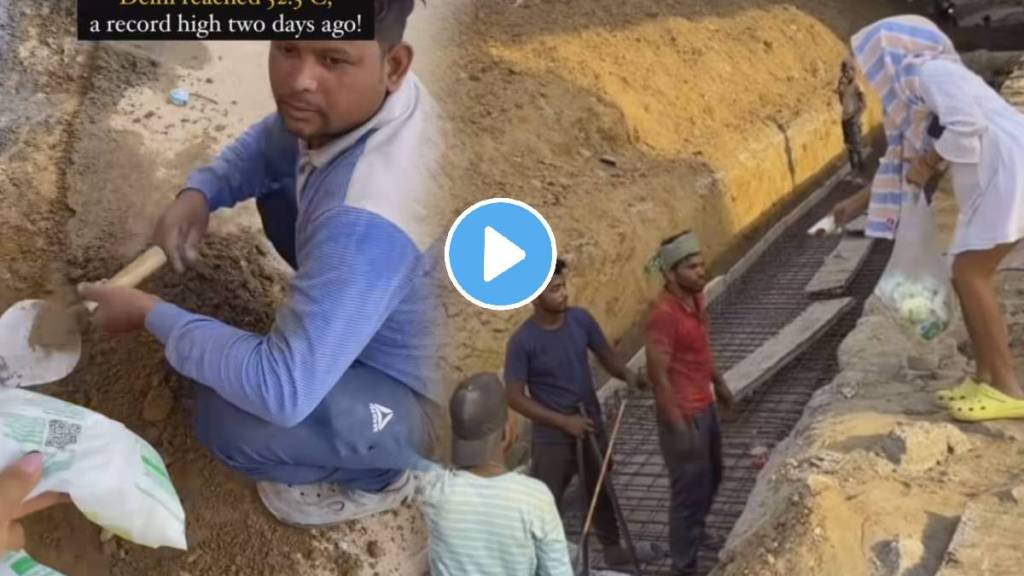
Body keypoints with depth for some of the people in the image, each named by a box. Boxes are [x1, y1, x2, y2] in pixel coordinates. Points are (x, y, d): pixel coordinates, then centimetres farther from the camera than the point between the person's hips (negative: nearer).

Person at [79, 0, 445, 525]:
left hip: (392, 402, -7)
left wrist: (152, 315, -25)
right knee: (275, 187, 13)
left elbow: (282, 393, -39)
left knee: (230, 416, -31)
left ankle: (379, 475, 0)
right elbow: (269, 145, 7)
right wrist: (199, 194, -13)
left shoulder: (366, 220, -41)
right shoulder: (353, 98, -16)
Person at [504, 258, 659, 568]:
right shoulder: (522, 342, -21)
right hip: (552, 437, -5)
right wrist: (564, 421, -21)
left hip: (592, 426, 6)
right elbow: (515, 398, -18)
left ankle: (613, 549, 45)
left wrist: (628, 374, -17)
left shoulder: (581, 319, -7)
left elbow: (606, 355, 5)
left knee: (602, 491, 23)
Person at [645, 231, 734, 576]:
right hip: (683, 415, -9)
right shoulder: (664, 314, -26)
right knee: (690, 489, 3)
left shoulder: (695, 298, 1)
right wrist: (679, 427, -25)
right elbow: (658, 376, -25)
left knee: (711, 477, 26)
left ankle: (694, 535, 50)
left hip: (705, 406, 9)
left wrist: (719, 383, 24)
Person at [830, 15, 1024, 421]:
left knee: (970, 275, -11)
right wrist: (860, 201, 32)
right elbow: (904, 160, 28)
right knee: (968, 277, 10)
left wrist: (928, 163, -9)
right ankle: (986, 378, 16)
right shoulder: (914, 88, 20)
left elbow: (967, 127, -24)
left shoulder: (930, 71, -10)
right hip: (991, 182, 10)